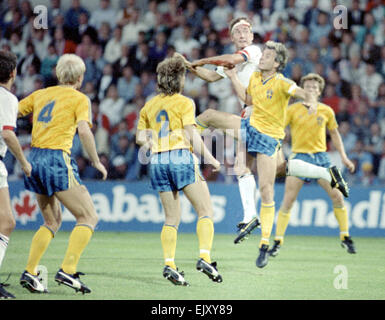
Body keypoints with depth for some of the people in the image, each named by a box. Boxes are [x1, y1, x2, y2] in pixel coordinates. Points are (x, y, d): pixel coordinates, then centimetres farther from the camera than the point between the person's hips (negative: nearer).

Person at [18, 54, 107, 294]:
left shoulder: (41, 94, 16)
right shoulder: (79, 98, 0)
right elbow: (84, 130, -14)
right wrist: (96, 162, -6)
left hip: (35, 158, 7)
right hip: (57, 159, -7)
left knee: (52, 221, 19)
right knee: (89, 217, -1)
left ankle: (29, 272, 9)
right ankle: (68, 270, -14)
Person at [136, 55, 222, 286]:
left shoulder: (150, 106, 15)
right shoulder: (184, 103, -2)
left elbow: (140, 138, 15)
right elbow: (192, 135, -9)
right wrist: (209, 158, -3)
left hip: (158, 163, 6)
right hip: (182, 157, -6)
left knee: (172, 218, 9)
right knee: (206, 211, -1)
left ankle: (169, 264, -4)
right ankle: (205, 257, -18)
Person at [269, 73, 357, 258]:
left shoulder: (326, 111, 5)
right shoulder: (293, 110, -3)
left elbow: (334, 134, 18)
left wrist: (343, 156, 13)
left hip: (320, 156, 2)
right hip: (299, 156, -2)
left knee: (337, 196, -5)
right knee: (288, 200, -9)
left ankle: (345, 237, 11)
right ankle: (277, 242, -1)